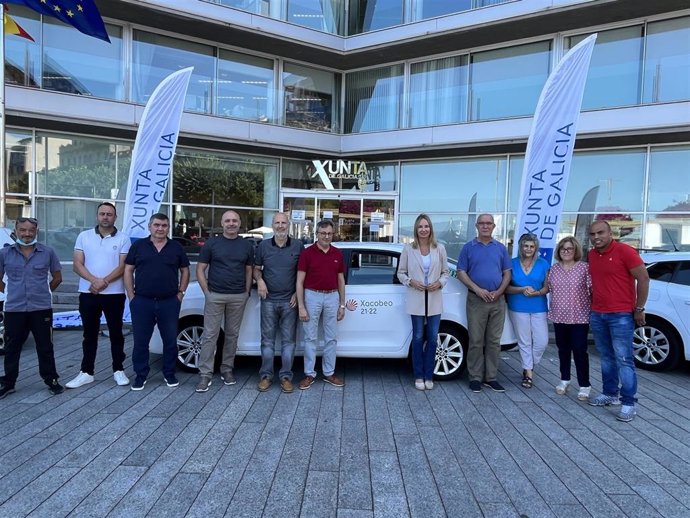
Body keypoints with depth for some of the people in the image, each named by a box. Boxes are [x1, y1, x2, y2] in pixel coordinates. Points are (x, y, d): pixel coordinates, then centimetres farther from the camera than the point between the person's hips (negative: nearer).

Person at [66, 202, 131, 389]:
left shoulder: (123, 239, 0)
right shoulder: (84, 236, 6)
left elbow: (123, 267, -6)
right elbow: (77, 264, -1)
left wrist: (104, 281, -18)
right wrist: (94, 280, -16)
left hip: (114, 294, -2)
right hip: (87, 293, 2)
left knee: (116, 333, 7)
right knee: (90, 334, 10)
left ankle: (119, 370, 16)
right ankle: (86, 372, 19)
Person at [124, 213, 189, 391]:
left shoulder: (176, 247, 5)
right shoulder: (138, 245, 4)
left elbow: (185, 271, 11)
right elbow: (128, 271, 5)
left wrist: (181, 293, 4)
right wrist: (131, 296, -1)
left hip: (169, 302, 1)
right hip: (142, 302, 0)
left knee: (170, 340, 7)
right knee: (140, 341, 7)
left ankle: (169, 374, 22)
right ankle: (140, 375, 21)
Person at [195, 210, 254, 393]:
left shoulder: (247, 245, 5)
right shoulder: (211, 243, 0)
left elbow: (249, 271, 11)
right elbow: (200, 269, 2)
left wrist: (246, 293, 4)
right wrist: (207, 292, -4)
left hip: (238, 297, 2)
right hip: (215, 295, -2)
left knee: (232, 335, 10)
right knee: (210, 335, -1)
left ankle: (227, 369, 23)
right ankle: (205, 373, 6)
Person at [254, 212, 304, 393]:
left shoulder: (298, 246, 2)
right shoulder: (264, 245, 5)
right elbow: (256, 268, 13)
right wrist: (259, 280, -8)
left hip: (289, 301, -1)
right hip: (269, 300, 1)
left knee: (288, 340, 4)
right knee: (267, 339, 7)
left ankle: (286, 376, 14)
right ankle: (266, 375, 17)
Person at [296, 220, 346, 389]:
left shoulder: (338, 254, 6)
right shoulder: (307, 253, -6)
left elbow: (341, 280, 11)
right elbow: (299, 281, -6)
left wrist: (342, 305, 7)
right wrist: (301, 307, -11)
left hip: (332, 297, 3)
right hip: (312, 296, -3)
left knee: (331, 338, 9)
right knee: (310, 337, 5)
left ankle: (329, 373, 22)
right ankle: (309, 374, 16)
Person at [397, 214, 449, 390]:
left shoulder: (440, 248, 3)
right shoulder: (408, 249, 0)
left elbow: (445, 272, 8)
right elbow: (401, 273, 3)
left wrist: (440, 283, -11)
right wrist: (411, 282, -14)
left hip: (435, 300, 1)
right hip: (416, 299, -1)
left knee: (432, 338, 4)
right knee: (418, 338, 4)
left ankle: (428, 376, 18)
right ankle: (419, 376, 16)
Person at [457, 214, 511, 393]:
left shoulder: (501, 248, 11)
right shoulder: (468, 248, 3)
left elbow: (507, 273, 9)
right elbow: (461, 272, -1)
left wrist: (498, 292, -6)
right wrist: (477, 289, -14)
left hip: (497, 301, 3)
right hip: (476, 300, -2)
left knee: (494, 341, 8)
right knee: (476, 341, 1)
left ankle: (491, 377, 17)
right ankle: (475, 377, 10)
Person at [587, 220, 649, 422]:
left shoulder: (625, 251, -11)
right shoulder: (591, 255, 8)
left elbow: (643, 279, -9)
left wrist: (639, 309, -8)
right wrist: (594, 304, 11)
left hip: (621, 315, -6)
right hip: (597, 315, 6)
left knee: (623, 359, -4)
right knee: (606, 358, 14)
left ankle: (628, 403, 3)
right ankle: (609, 394, 25)